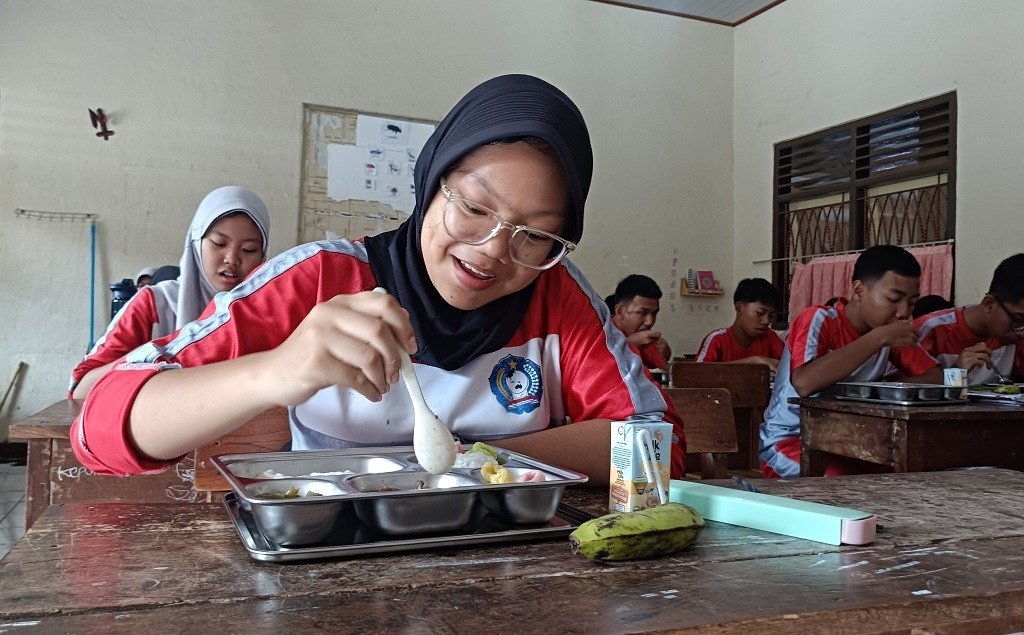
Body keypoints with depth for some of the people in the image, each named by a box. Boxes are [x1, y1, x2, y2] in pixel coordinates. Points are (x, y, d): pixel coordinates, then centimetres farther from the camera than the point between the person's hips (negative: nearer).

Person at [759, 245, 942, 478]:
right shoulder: (819, 320, -16)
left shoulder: (891, 334, 5)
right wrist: (880, 337, -31)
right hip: (790, 441, -6)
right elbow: (804, 384, -34)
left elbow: (935, 378, 0)